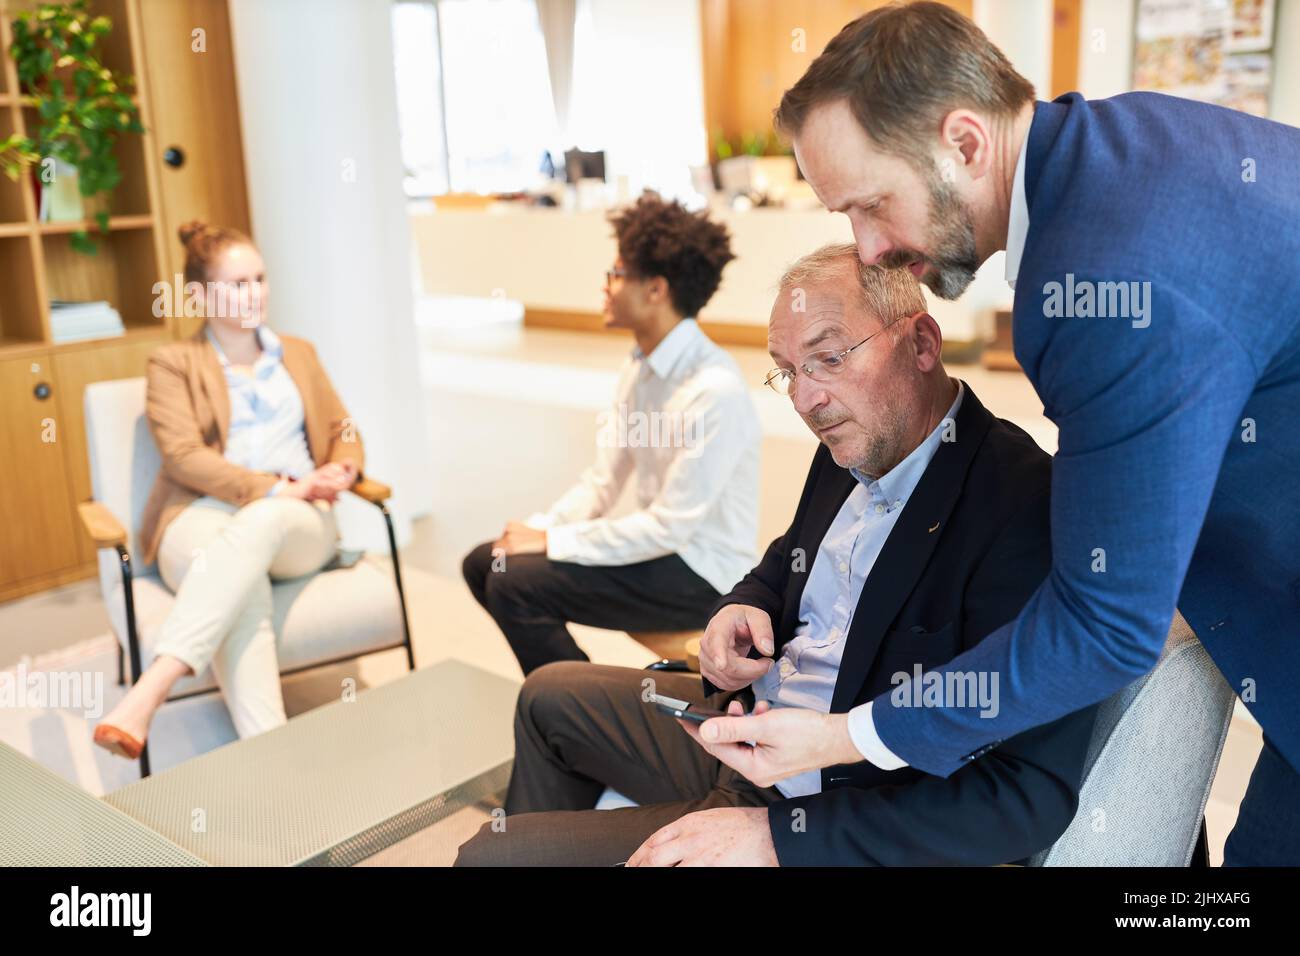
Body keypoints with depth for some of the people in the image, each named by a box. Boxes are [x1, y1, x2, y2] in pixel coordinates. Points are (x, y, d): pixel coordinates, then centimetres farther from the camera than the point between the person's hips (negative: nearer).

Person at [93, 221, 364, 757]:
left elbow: (343, 431, 23)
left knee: (259, 524, -38)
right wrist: (276, 486, -16)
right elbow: (183, 456, -3)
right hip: (203, 518, -2)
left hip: (297, 523, 2)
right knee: (243, 589, -39)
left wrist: (342, 470, -4)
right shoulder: (173, 363, 13)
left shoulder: (297, 354, 26)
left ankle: (148, 694, -48)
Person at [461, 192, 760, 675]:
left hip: (701, 575, -8)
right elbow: (603, 482, 7)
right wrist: (538, 528, -9)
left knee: (513, 583, -18)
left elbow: (670, 526, -24)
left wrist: (552, 541, -19)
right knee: (485, 562, 4)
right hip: (660, 542, 9)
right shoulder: (639, 367, 2)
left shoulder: (715, 390, -25)